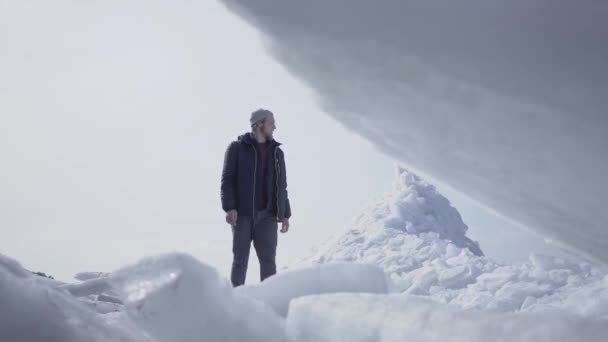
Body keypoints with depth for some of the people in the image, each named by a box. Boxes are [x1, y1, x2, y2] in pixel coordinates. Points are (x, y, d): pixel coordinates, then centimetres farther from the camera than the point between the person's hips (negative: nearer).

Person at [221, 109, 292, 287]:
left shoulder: (277, 152, 15)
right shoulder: (237, 148, 2)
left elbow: (281, 186, 17)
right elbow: (227, 180, -4)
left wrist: (285, 214, 12)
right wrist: (229, 207, -15)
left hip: (267, 216, 3)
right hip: (242, 215, -3)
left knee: (268, 260, -1)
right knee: (240, 260, 3)